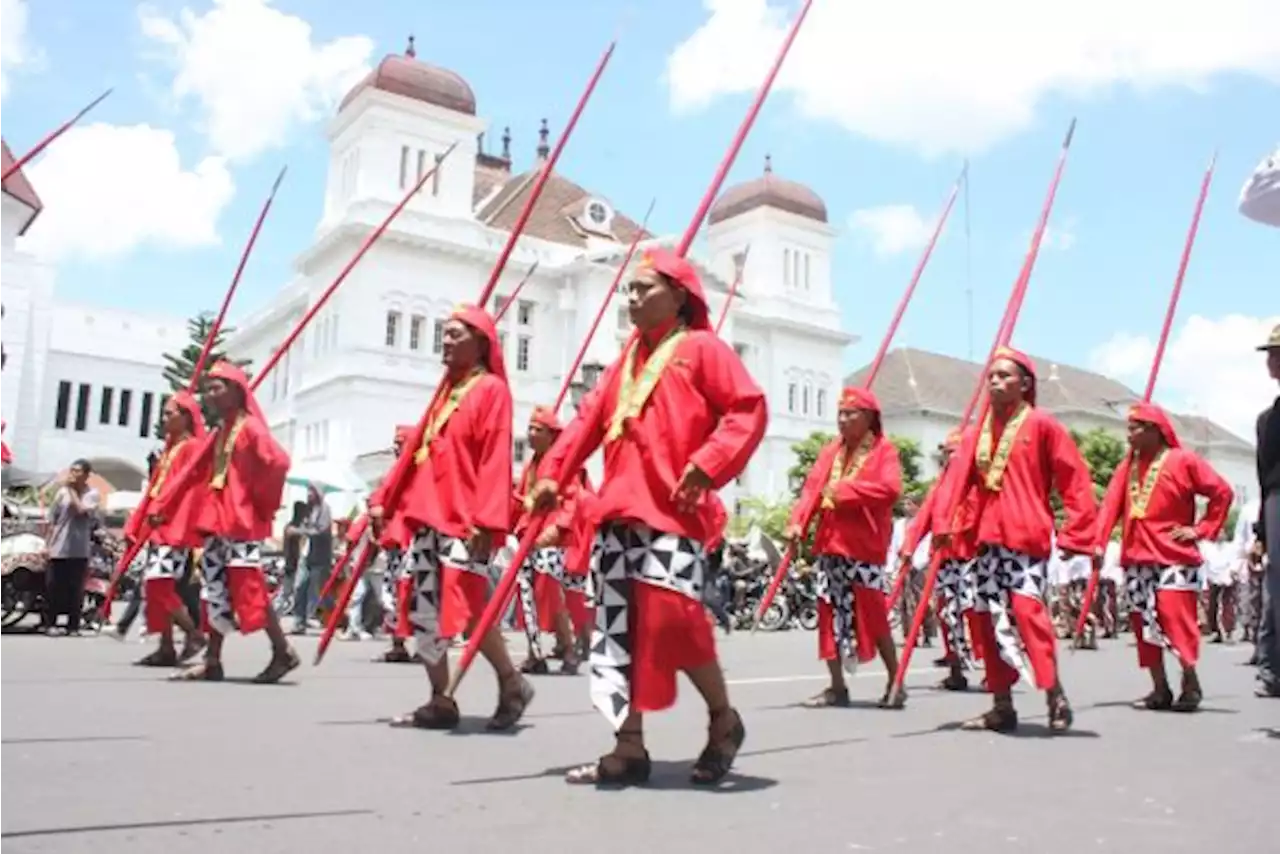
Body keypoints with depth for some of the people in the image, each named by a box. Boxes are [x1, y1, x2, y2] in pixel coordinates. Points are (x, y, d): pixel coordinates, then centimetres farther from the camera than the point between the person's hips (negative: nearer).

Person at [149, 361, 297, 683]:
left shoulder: (250, 427, -9)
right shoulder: (218, 433, 17)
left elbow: (278, 461, -23)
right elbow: (192, 473, 19)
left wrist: (262, 502, -14)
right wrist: (161, 506, 16)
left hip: (242, 521, -9)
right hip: (217, 520, 9)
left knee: (248, 586, -11)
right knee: (216, 589, 8)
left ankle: (283, 652, -3)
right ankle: (212, 661, 12)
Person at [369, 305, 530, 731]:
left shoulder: (491, 389, -4)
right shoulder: (445, 392, 20)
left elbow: (495, 459, -14)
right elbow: (416, 451, 20)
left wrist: (486, 520, -23)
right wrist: (383, 499, 14)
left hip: (464, 520, -8)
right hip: (427, 515, 8)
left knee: (468, 606, -12)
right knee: (425, 613, 7)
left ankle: (512, 684, 8)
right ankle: (440, 701, 16)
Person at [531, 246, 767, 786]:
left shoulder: (701, 348, 0)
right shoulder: (629, 357, 20)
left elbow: (750, 409, -9)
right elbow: (590, 418, 17)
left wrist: (707, 464, -19)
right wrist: (555, 472, 8)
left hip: (673, 511, -7)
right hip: (621, 508, 7)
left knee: (672, 616, -14)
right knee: (619, 626, 5)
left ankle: (724, 719, 12)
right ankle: (629, 748, 12)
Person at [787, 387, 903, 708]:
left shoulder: (883, 449, -2)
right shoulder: (831, 450, 14)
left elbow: (890, 489, -17)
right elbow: (812, 486, 4)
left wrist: (846, 490, -19)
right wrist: (797, 523, -10)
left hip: (865, 546, -6)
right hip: (829, 543, 6)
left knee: (872, 613, -5)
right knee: (830, 613, 7)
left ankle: (895, 683, 11)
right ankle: (837, 686, 16)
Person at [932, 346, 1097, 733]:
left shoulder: (1041, 424, -2)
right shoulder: (980, 431, 13)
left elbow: (1076, 479, -5)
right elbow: (959, 478, 4)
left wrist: (1076, 533, -10)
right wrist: (944, 523, -10)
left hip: (1027, 536, -6)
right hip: (987, 538, 6)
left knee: (1027, 607, -19)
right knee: (989, 618, 7)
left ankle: (1055, 696, -6)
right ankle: (1002, 706, 17)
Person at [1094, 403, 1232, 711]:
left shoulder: (1182, 460, -3)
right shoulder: (1127, 465, 8)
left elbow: (1222, 491, -1)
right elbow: (1111, 505, 2)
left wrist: (1202, 529, -4)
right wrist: (1099, 543, -8)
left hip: (1174, 557, -5)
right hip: (1136, 558, 5)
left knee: (1177, 620, -7)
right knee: (1144, 623, 6)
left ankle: (1190, 684, 11)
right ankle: (1160, 689, 15)